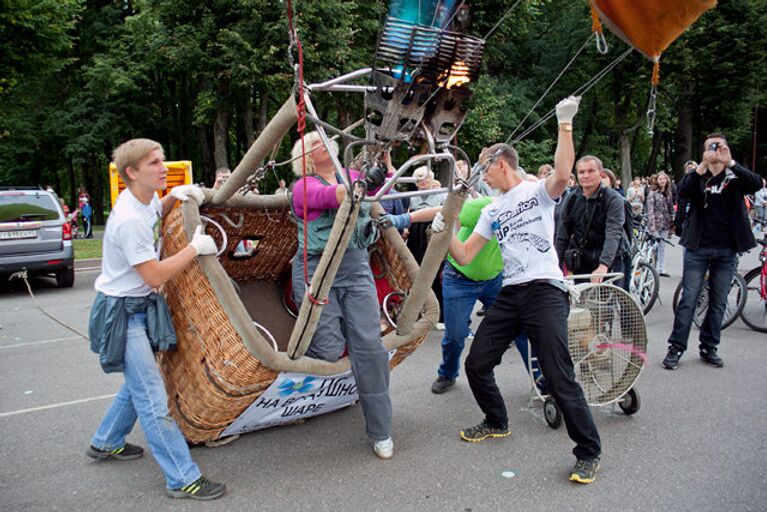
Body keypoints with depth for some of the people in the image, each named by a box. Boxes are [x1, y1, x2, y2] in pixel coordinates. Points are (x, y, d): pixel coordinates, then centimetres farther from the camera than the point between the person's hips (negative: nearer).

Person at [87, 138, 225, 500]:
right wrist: (195, 248, -17)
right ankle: (183, 480, -1)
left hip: (141, 307, 10)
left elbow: (156, 217, 27)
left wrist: (175, 196, 7)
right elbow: (155, 276, -24)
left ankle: (105, 443, 44)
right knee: (152, 397, -7)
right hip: (121, 311, -10)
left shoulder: (145, 199, 2)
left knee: (140, 383, 23)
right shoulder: (129, 220, -26)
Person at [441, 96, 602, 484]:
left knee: (559, 378, -11)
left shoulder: (537, 191, 1)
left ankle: (589, 452, 8)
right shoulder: (491, 211, 19)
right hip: (509, 294, 7)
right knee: (476, 364, 10)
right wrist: (444, 232, -3)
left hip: (545, 291, -7)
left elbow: (562, 175, -25)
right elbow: (464, 256, 13)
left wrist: (565, 125, -27)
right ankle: (497, 422, 35)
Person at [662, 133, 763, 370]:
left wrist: (731, 163, -25)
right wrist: (702, 166, -26)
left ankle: (709, 348, 20)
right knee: (688, 299, -2)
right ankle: (676, 348, 4)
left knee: (718, 302, 8)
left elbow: (756, 184, -15)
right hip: (698, 247, -2)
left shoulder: (735, 177, 5)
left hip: (726, 250, 2)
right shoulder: (697, 176, 4)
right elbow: (682, 192, -16)